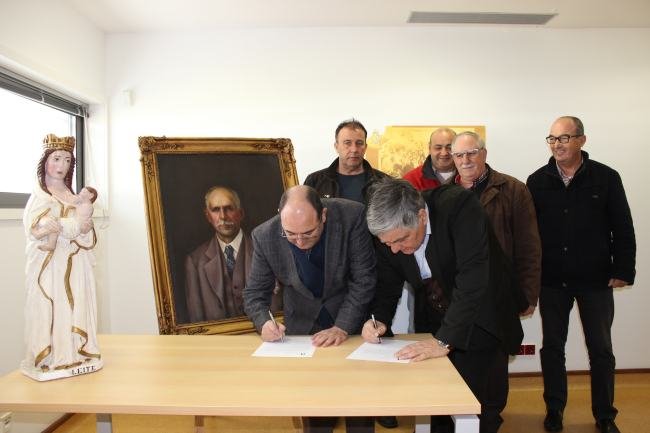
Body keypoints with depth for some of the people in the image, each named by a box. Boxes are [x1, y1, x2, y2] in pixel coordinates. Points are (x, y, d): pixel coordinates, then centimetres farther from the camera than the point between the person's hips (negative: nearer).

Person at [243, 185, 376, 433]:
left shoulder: (352, 216, -25)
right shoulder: (265, 236, -19)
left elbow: (364, 280, -19)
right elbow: (255, 292, -8)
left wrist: (342, 327, -26)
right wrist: (264, 323, -28)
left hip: (351, 320, 0)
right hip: (302, 325, 1)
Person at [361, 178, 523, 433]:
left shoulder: (459, 207, -29)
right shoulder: (389, 233, -13)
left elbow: (472, 280, -34)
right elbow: (387, 285, -1)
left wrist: (444, 341, -35)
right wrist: (379, 320, -19)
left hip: (478, 320, -4)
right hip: (432, 321, 4)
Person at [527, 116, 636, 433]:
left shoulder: (606, 177, -3)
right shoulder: (537, 181, 0)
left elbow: (623, 229, -1)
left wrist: (623, 270, -5)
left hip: (596, 280, -1)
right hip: (552, 280, 1)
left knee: (601, 350, 9)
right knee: (552, 347, 10)